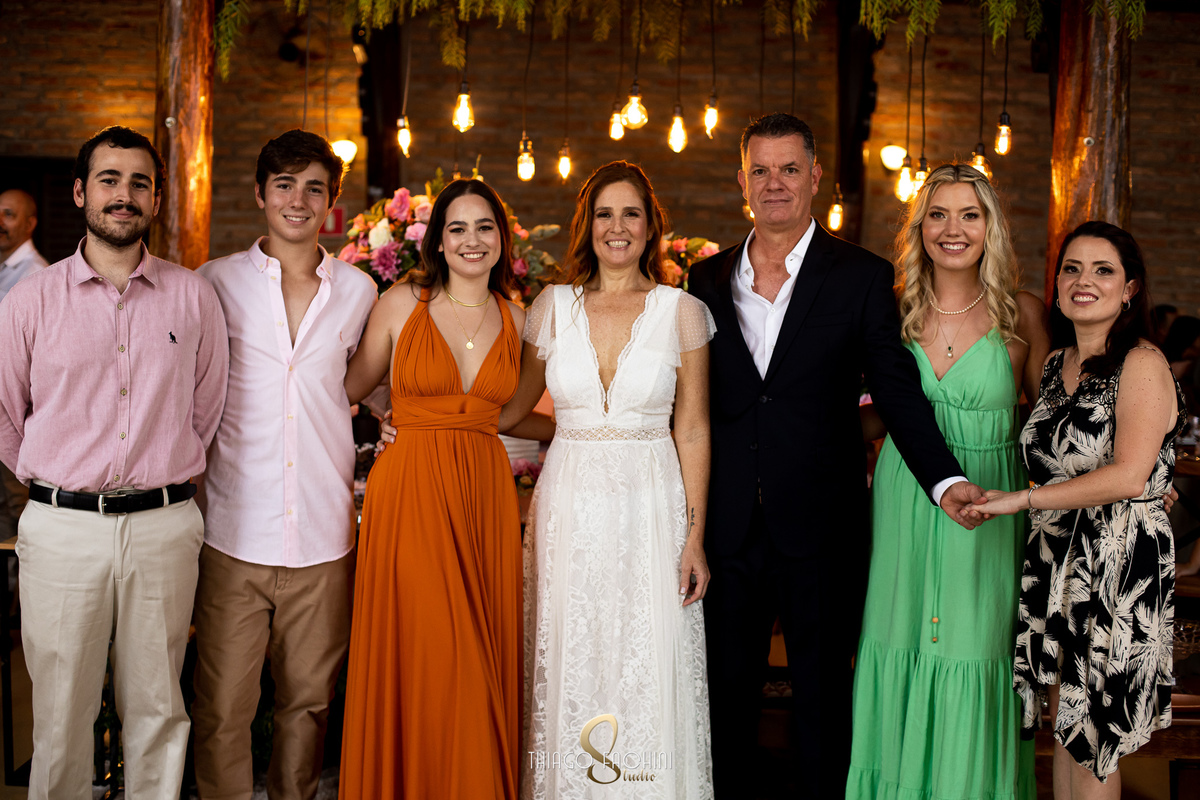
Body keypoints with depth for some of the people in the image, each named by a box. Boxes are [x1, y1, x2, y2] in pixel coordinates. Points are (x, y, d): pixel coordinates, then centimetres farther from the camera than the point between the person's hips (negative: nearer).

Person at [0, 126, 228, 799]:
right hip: (62, 529, 0)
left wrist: (167, 482, 11)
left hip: (165, 527, 1)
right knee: (62, 713, 7)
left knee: (157, 709, 10)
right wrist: (56, 484, 11)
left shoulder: (193, 296, 3)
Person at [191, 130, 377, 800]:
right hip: (236, 532, -2)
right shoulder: (216, 283, 3)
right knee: (223, 707, 1)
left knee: (309, 699, 12)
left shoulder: (358, 291, 8)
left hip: (324, 536, 2)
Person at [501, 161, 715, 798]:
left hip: (652, 507, -2)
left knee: (650, 673, 1)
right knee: (568, 670, 7)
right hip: (569, 506, 2)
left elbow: (693, 431, 0)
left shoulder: (683, 311, 0)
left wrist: (695, 536, -4)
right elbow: (515, 404, 13)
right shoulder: (553, 306, 5)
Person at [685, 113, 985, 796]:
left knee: (822, 692, 11)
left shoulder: (863, 277, -1)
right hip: (730, 527, 2)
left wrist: (945, 479, -17)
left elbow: (899, 390, -4)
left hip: (820, 527, -2)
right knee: (728, 688, 11)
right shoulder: (709, 278, 7)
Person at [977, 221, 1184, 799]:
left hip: (1120, 562, -6)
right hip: (1054, 558, 7)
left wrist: (1021, 500, -18)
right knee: (1063, 725, 13)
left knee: (1093, 736, 2)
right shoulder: (1056, 364, 11)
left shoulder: (1142, 364, -11)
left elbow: (1129, 476, -20)